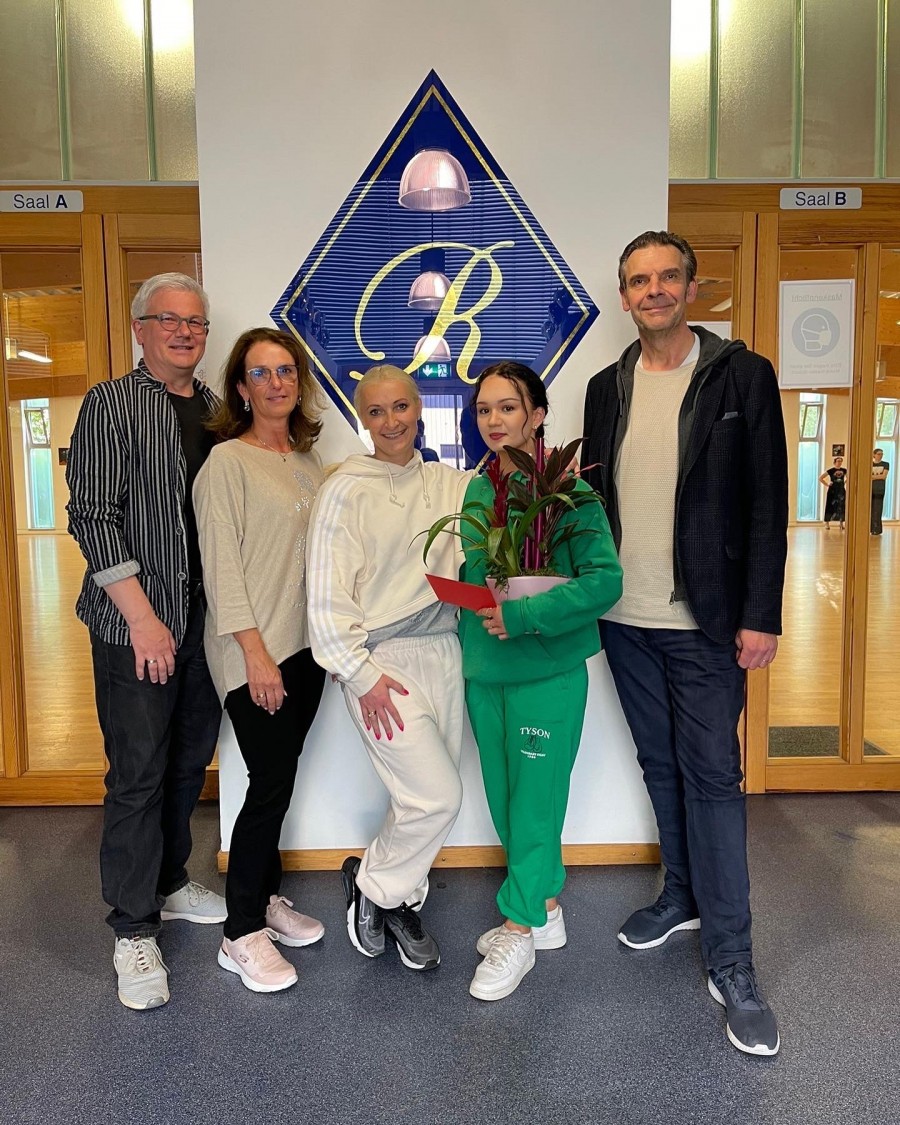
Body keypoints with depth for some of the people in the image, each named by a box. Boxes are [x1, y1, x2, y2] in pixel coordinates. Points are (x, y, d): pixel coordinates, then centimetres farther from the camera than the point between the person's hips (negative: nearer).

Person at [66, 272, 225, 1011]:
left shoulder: (218, 412, 11)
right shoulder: (111, 405, -4)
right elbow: (93, 518, -10)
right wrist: (143, 617, -16)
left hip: (205, 623, 5)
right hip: (135, 625, -5)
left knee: (189, 764, 16)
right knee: (138, 774, 1)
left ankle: (171, 884, 36)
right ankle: (135, 930, 17)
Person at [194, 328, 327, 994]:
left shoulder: (308, 461, 12)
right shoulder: (227, 462, -8)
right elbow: (221, 564, -13)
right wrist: (255, 652, -16)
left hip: (305, 643, 6)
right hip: (254, 650, -6)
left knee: (279, 777, 13)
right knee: (272, 782, -3)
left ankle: (267, 897, 30)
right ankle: (242, 934, 13)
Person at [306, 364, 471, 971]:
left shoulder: (447, 483, 9)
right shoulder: (346, 490, -7)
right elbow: (328, 594, -10)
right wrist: (362, 674, -12)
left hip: (442, 651, 6)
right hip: (383, 662, -5)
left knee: (429, 798, 11)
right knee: (438, 796, -9)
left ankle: (401, 899, 36)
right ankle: (372, 882, 20)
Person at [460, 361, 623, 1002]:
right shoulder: (474, 493, 6)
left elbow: (605, 579, -17)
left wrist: (523, 615, -22)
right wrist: (473, 611, -2)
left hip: (548, 672, -6)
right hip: (484, 673, 6)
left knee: (535, 798, 4)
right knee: (505, 798, 15)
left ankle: (519, 931, 22)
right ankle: (547, 909, 35)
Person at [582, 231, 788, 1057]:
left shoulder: (742, 376, -3)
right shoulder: (607, 387, 9)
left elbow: (766, 504, -6)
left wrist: (760, 616, -11)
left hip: (704, 621, -4)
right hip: (625, 619, 4)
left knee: (711, 774, -1)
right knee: (660, 764, 16)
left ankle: (731, 962, 12)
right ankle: (684, 894, 36)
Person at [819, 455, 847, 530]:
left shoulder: (844, 470, 6)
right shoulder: (831, 470, -5)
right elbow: (820, 478, -4)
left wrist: (845, 483, 10)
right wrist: (827, 484, -7)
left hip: (841, 491, 4)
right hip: (832, 491, -4)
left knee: (842, 507, 5)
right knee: (830, 506, -3)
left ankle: (841, 524, 14)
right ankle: (827, 524, 3)